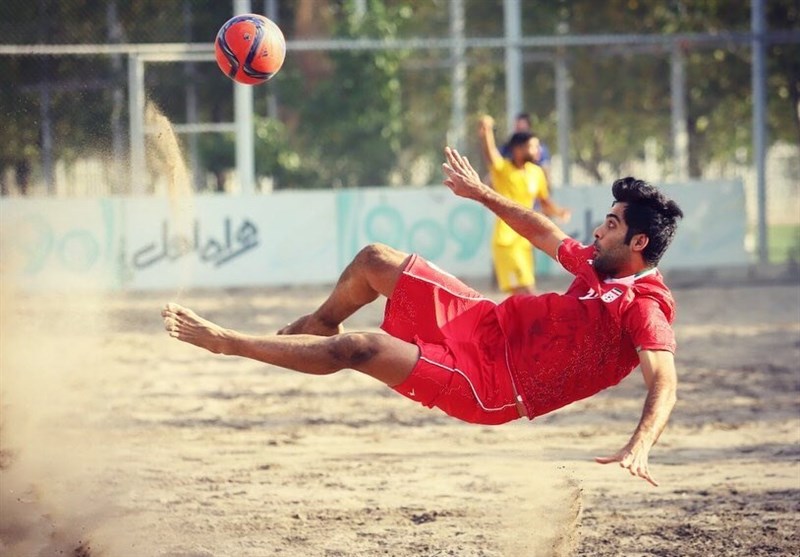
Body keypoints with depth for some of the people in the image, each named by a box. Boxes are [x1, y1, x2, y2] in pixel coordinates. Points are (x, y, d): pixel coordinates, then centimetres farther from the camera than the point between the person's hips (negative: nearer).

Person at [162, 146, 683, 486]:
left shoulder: (644, 309, -22)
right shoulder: (601, 264, 3)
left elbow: (664, 383, -36)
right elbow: (545, 233, 22)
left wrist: (640, 446, -55)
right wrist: (482, 193, 30)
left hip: (491, 386, -8)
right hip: (486, 322, 8)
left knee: (358, 348, -19)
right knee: (374, 260, 12)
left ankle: (225, 342, -2)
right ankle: (317, 326, 41)